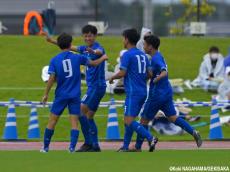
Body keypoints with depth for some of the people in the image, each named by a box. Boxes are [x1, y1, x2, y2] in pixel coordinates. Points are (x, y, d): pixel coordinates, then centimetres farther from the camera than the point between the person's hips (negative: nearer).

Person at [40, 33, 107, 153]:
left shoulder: (54, 60, -3)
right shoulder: (77, 58, -1)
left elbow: (51, 78, -9)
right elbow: (94, 63, 10)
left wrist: (46, 94, -2)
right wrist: (103, 58, 30)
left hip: (61, 95, 0)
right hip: (75, 96, 0)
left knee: (52, 121, 9)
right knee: (74, 123, 0)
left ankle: (46, 147, 14)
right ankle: (72, 147, -13)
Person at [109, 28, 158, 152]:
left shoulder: (127, 55, -10)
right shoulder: (143, 55, 13)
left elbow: (122, 73, -16)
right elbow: (149, 74, 12)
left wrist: (112, 78, 3)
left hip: (133, 92, -9)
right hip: (143, 92, 9)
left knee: (129, 121, -11)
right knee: (128, 120, 16)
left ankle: (150, 138, -25)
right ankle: (125, 147, 18)